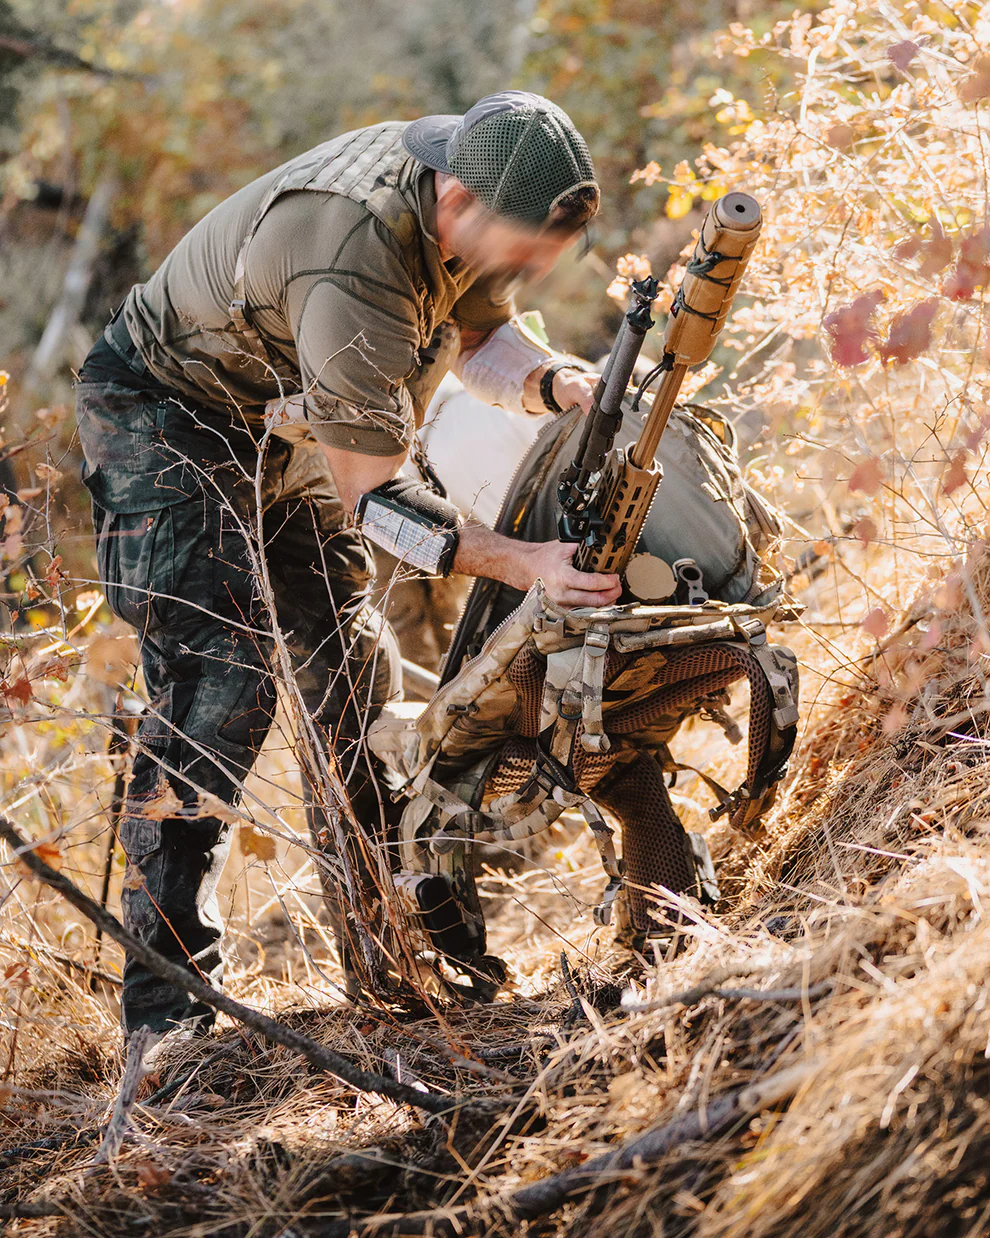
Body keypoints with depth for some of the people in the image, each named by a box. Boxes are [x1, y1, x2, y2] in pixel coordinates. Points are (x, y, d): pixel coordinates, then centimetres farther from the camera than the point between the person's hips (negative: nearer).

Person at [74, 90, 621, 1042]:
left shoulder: (475, 167, -13)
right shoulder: (354, 275, -38)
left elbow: (476, 333, 4)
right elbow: (370, 496, -32)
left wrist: (559, 383, -16)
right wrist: (522, 564, -39)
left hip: (285, 429, 9)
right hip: (168, 417, -9)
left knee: (353, 669, 7)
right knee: (225, 674, -20)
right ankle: (165, 1011, -16)